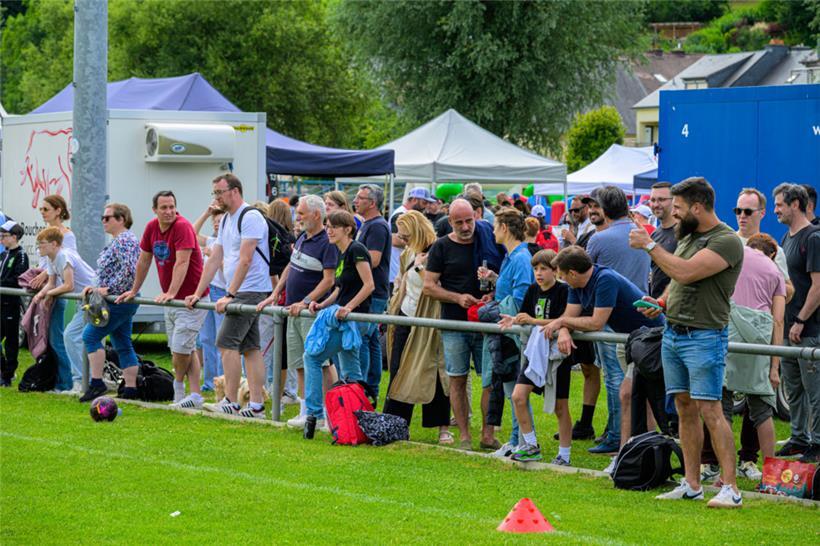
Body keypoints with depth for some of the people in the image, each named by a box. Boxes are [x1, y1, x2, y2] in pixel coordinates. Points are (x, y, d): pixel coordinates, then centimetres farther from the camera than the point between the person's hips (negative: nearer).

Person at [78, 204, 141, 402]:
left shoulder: (124, 240, -14)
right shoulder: (118, 240, 18)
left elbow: (128, 270, -25)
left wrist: (107, 289, -21)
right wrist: (96, 287, 10)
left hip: (119, 302, -11)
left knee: (91, 335, -12)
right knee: (123, 345, 10)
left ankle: (96, 382, -14)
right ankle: (131, 389, 9)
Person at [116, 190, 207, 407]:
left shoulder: (183, 227, -17)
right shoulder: (152, 227, 5)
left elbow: (182, 263, -25)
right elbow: (144, 261, 16)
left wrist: (171, 293, -33)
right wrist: (134, 291, 21)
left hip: (190, 298, -8)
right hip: (169, 300, 8)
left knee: (181, 347, -9)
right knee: (185, 349, 6)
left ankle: (178, 387, 13)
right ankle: (195, 395, 6)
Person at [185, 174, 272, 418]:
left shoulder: (250, 217, -13)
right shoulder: (226, 220, 17)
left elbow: (245, 260, -20)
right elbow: (214, 260, 18)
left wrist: (229, 295, -22)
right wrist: (197, 294, 13)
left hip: (251, 290, -9)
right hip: (241, 292, 9)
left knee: (227, 342, -12)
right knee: (250, 347, 6)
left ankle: (231, 402, -9)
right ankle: (256, 406, 6)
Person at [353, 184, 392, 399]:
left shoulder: (377, 226, -13)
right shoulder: (367, 225, 19)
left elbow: (372, 260, -21)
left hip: (373, 294, -10)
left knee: (361, 340, -12)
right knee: (371, 341, 12)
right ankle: (372, 391, 16)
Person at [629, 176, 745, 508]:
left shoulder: (727, 241, -13)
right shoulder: (688, 237, 15)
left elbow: (685, 273, -23)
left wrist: (649, 245, -14)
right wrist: (661, 303, 7)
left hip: (704, 337, -8)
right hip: (672, 333, 8)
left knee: (710, 411, -11)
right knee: (685, 409, 8)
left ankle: (730, 489, -11)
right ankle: (691, 485, 12)